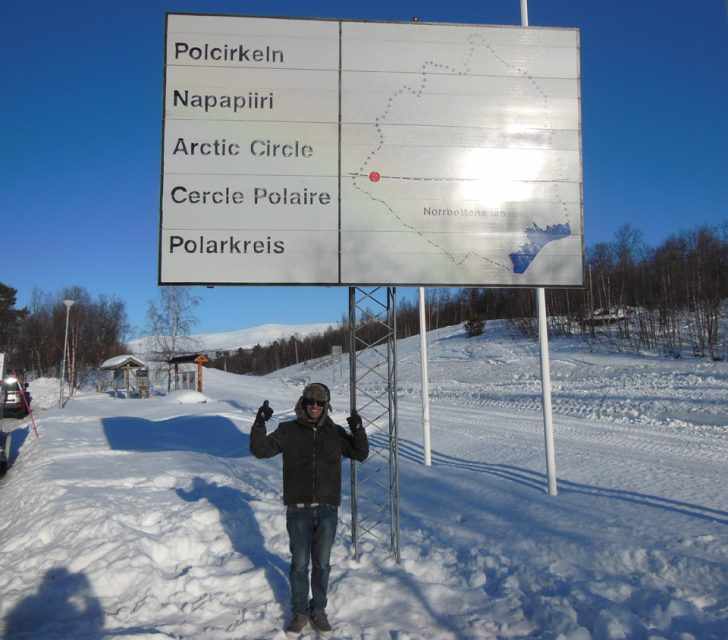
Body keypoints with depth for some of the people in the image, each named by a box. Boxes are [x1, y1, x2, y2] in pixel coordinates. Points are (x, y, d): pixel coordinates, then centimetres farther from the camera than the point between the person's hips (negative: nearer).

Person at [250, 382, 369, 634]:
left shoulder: (335, 432, 4)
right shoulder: (288, 431, -1)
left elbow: (361, 454, 3)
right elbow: (260, 450, -6)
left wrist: (358, 430, -15)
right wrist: (260, 422, -21)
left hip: (327, 510, 1)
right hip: (298, 510, -1)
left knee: (322, 564, 12)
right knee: (299, 564, 7)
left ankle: (318, 610, 28)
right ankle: (299, 612, 25)